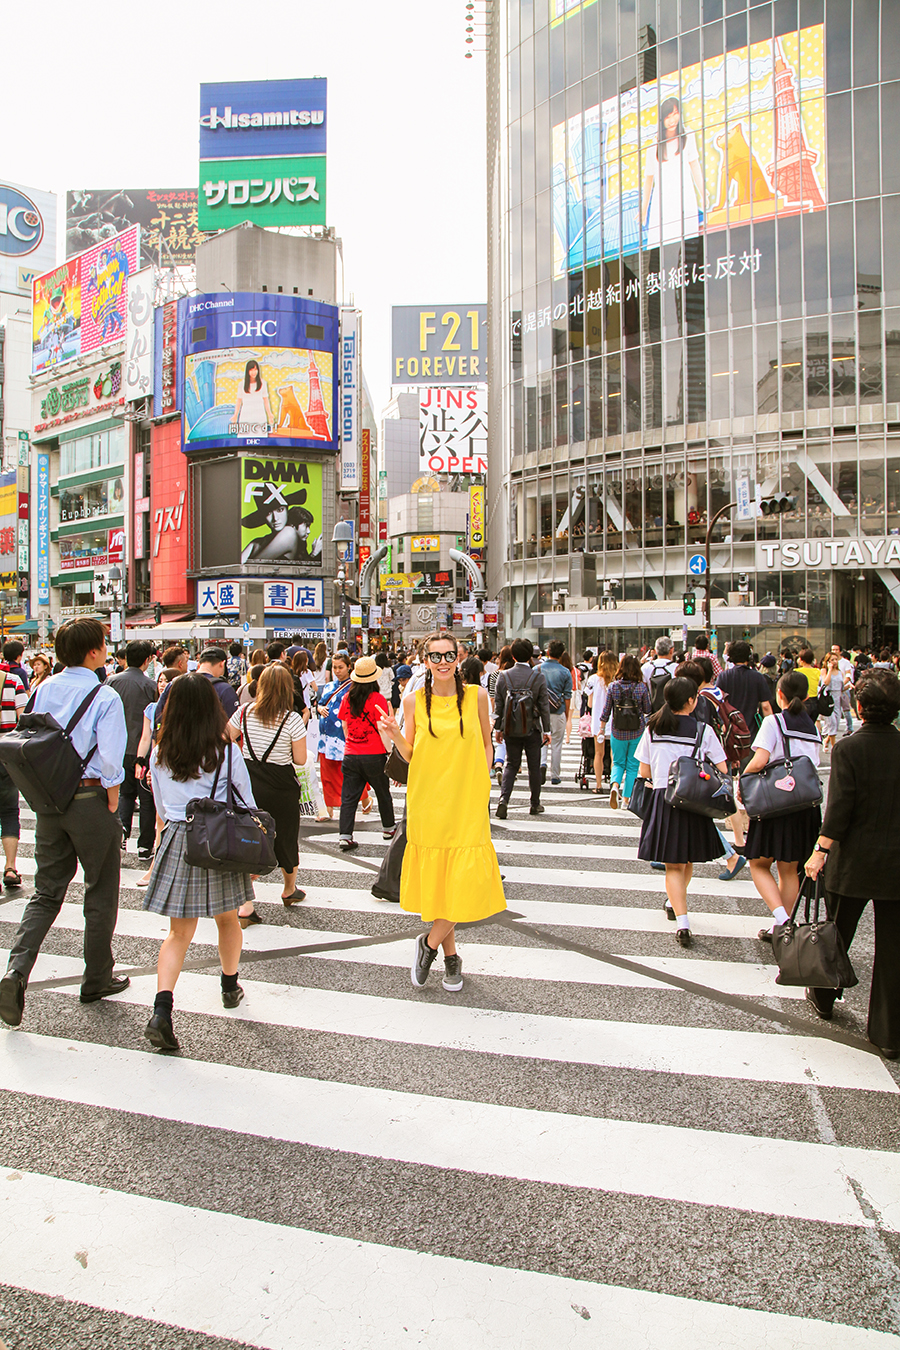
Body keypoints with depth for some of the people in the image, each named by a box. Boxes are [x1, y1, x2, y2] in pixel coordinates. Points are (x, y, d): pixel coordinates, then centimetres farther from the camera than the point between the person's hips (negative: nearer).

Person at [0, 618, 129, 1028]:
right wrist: (112, 799, -7)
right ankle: (97, 980, 22)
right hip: (90, 799, -5)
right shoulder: (105, 698, -16)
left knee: (46, 892, 14)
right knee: (100, 894, 11)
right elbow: (111, 758, -21)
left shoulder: (44, 689, 3)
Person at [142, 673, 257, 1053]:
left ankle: (161, 1010, -9)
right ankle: (230, 986, 38)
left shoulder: (160, 754, 0)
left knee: (179, 933, 5)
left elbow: (160, 806, 11)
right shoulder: (225, 752, -8)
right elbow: (246, 802, -2)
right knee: (227, 919, 21)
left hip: (177, 841, 2)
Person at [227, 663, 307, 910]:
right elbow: (300, 760, -9)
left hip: (249, 785, 2)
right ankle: (289, 890, 39)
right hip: (281, 787, -2)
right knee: (285, 837, 18)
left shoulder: (244, 712, -3)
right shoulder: (292, 719, -13)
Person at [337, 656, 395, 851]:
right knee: (383, 792, 17)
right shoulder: (378, 699, -12)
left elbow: (344, 726, 10)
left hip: (351, 755, 3)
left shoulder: (347, 698, 1)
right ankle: (388, 827, 33)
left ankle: (345, 836, -2)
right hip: (374, 756, -3)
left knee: (349, 797, 5)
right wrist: (389, 751, -7)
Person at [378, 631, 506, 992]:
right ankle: (451, 956, 26)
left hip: (467, 801, 0)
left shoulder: (476, 696, 2)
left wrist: (482, 786, 1)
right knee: (436, 879, 7)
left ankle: (429, 943, 14)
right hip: (427, 800, 0)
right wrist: (395, 735, -13)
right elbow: (410, 756, 6)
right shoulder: (414, 701, 2)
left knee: (467, 880, -9)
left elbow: (487, 745, 11)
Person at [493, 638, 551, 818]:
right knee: (534, 766, 10)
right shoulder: (538, 676, -8)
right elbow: (544, 705, -4)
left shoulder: (503, 676, -4)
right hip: (532, 729, -1)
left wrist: (498, 728, 11)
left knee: (511, 764, 10)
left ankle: (503, 798, -9)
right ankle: (535, 804, 19)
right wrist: (547, 730, 4)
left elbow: (498, 705, 1)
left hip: (510, 729, 2)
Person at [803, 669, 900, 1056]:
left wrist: (820, 851, -8)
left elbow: (839, 808, -16)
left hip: (853, 863, -2)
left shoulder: (848, 749, -14)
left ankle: (824, 998, 38)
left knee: (837, 934, 18)